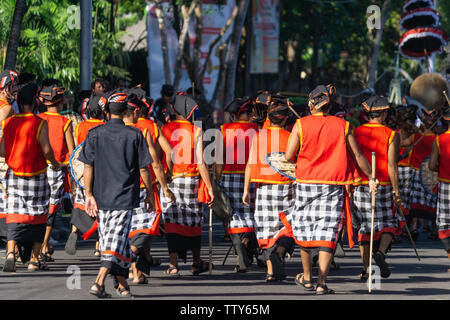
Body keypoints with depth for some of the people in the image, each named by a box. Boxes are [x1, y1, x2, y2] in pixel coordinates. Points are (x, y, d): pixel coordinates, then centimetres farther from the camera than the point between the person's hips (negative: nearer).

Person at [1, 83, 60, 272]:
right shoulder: (39, 124, -11)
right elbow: (46, 150, -15)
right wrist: (55, 163, 5)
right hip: (36, 177, -3)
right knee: (38, 217, 10)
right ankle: (34, 260, 14)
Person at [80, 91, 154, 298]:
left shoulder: (95, 134, 2)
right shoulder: (134, 135, -3)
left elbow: (88, 166, -1)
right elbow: (143, 168, 0)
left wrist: (89, 194, 1)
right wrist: (149, 193, 11)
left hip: (101, 196, 3)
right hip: (125, 198, -3)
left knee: (108, 240, 14)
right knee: (117, 240, -6)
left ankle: (122, 284, 20)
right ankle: (99, 282, -22)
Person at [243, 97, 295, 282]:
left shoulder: (258, 137, 0)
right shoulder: (290, 137, -5)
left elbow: (251, 164, -1)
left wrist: (246, 189, 3)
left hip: (264, 188, 2)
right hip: (286, 188, -2)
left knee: (267, 228, 9)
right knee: (287, 227, 7)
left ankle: (271, 271, 7)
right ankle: (279, 251, -24)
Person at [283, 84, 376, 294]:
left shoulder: (301, 125, -3)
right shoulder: (342, 125, 1)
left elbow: (288, 156, -5)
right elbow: (357, 155, 3)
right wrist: (371, 177, 13)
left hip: (306, 183, 0)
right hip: (334, 183, 0)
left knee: (304, 229, 17)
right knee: (327, 232, -1)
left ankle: (307, 277, 26)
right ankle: (321, 282, -10)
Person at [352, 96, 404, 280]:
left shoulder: (356, 133, 2)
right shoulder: (391, 135, -5)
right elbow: (391, 165, -10)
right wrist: (396, 191, -7)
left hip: (360, 186, 2)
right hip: (384, 187, -2)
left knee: (365, 226, 9)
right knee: (389, 223, 12)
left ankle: (365, 270, 6)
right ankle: (381, 252, -15)